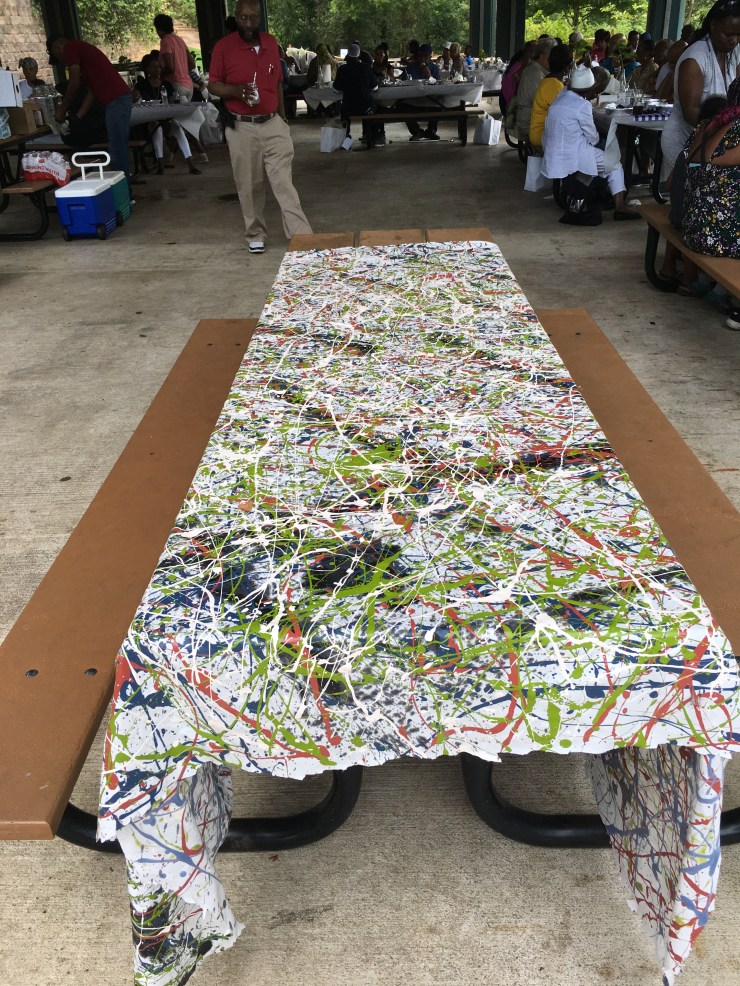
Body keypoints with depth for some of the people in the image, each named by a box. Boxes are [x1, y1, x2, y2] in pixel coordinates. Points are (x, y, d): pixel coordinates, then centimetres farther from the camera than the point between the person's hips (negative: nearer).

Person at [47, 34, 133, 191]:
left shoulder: (70, 48, 0)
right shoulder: (82, 50, 29)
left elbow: (74, 84, -6)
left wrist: (62, 110, 6)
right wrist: (75, 119, 22)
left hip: (115, 100, -10)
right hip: (121, 98, 10)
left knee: (117, 150, -8)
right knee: (119, 149, 13)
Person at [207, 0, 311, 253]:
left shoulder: (271, 42, 7)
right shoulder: (224, 46, -4)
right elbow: (213, 86, -3)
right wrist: (236, 90, -22)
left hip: (273, 124, 2)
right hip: (242, 128, -2)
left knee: (285, 182, -3)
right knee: (249, 186, 4)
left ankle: (302, 237, -6)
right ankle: (255, 236, 16)